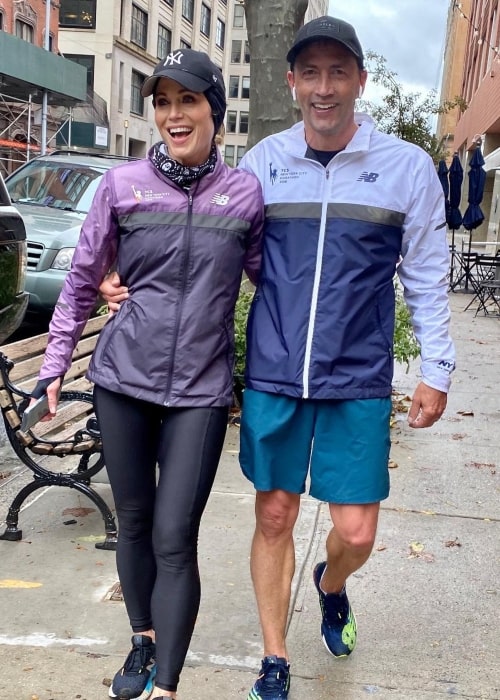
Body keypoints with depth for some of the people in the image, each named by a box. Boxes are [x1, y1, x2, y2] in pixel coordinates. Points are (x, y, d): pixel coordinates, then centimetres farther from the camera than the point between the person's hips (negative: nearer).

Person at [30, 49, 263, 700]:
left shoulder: (246, 193, -1)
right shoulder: (123, 184, -1)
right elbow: (82, 280, 8)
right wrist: (55, 363, 9)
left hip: (200, 391, -1)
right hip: (123, 382, 2)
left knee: (174, 539, -3)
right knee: (133, 523, 14)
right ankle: (143, 641, 37)